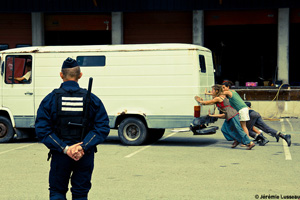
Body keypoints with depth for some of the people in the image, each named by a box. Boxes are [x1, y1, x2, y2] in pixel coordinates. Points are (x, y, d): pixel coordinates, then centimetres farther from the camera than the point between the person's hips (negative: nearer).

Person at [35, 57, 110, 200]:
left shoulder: (50, 99, -3)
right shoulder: (92, 99, -1)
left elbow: (42, 130, -10)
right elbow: (103, 127, -8)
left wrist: (64, 148, -13)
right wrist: (83, 147, -14)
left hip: (60, 156, -1)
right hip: (85, 156, 1)